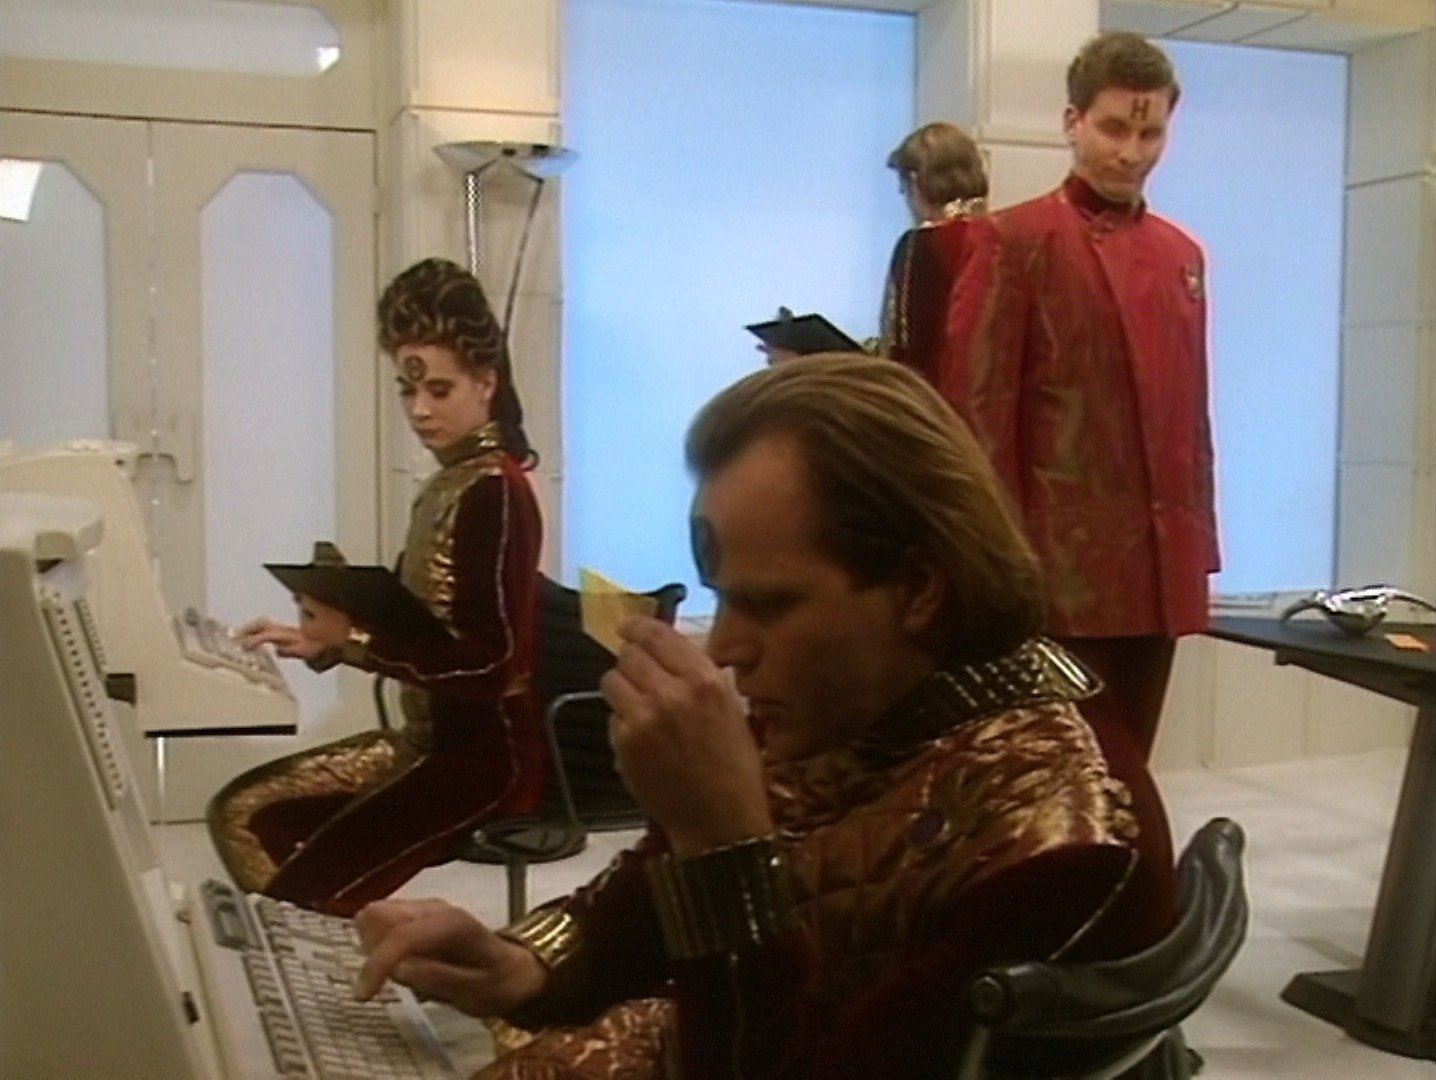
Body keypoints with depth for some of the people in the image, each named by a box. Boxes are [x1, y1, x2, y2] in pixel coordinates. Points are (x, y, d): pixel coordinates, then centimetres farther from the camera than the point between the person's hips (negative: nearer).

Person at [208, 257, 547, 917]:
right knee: (240, 812, 6)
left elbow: (487, 661, -22)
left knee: (308, 888, -17)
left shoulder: (494, 492, -17)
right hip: (429, 737, 9)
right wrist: (328, 639, 2)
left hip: (486, 752, -9)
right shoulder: (450, 484, 11)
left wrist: (354, 639, -24)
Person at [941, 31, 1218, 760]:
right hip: (1059, 568, -6)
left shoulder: (1182, 255, 16)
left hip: (1160, 568, 6)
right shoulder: (1013, 241, -3)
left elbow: (1192, 413, 18)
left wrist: (1201, 550, 14)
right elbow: (976, 410, -7)